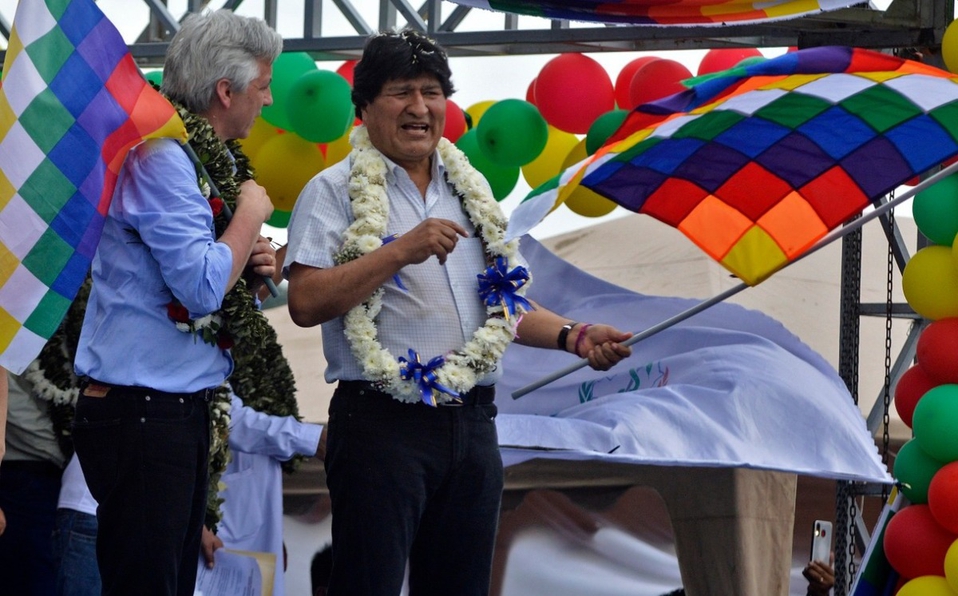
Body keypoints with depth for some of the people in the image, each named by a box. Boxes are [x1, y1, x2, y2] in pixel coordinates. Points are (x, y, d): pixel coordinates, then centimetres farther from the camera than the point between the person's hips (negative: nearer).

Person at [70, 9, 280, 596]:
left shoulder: (211, 158, 13)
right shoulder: (158, 157, -16)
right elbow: (202, 287, -24)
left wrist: (250, 268, 3)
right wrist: (251, 212, -9)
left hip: (183, 410, 10)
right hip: (140, 412, -10)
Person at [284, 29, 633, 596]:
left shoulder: (471, 192, 18)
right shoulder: (336, 191, -2)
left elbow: (502, 301, 24)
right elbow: (306, 302, -14)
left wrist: (572, 335, 7)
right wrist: (401, 251, -19)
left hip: (472, 423, 6)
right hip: (382, 422, -6)